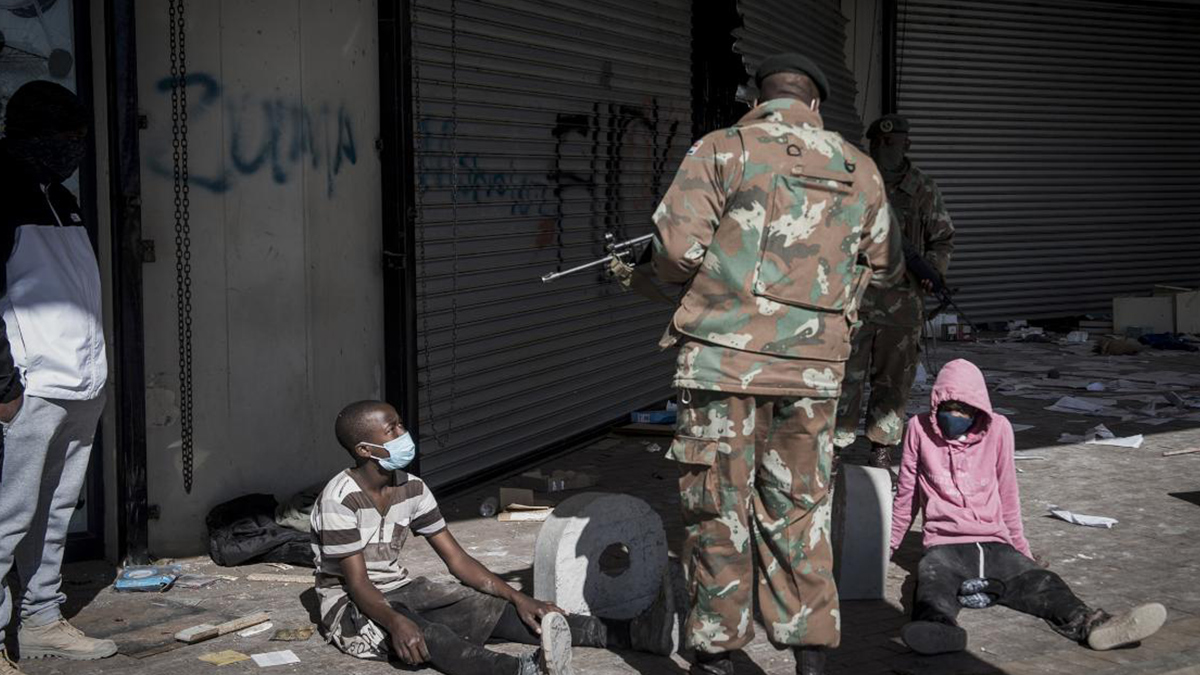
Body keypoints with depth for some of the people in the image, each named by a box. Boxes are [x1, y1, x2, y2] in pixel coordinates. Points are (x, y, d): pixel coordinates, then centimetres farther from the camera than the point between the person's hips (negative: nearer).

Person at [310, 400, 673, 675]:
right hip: (352, 606, -6)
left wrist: (518, 598, -11)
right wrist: (395, 622, -45)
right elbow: (357, 583, -24)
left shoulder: (410, 489, 0)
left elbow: (458, 560, 1)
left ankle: (627, 633, -29)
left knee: (491, 608, -15)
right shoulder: (340, 498, -20)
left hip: (400, 590, 6)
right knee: (422, 633, -37)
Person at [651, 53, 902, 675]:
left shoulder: (722, 150, -2)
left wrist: (665, 269, 11)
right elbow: (884, 265, 20)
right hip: (813, 366, 3)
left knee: (717, 509, 6)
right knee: (799, 512, 12)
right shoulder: (859, 170, 11)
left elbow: (678, 249, -11)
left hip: (725, 354, -3)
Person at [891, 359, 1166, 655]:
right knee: (932, 580, -36)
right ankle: (938, 627, -68)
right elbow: (906, 494, 15)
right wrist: (890, 543, 22)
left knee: (1042, 581, -26)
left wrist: (1021, 549, 18)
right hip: (944, 546, -2)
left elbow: (1008, 494, 15)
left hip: (995, 544, 2)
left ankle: (1089, 625, -52)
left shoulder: (997, 429, 6)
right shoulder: (920, 429, 2)